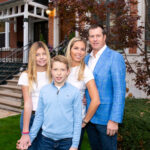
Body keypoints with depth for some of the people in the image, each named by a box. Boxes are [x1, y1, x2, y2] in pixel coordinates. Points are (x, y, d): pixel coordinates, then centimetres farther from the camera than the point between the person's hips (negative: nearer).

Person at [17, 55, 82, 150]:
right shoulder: (44, 90, -1)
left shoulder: (75, 92, -7)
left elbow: (77, 119, -5)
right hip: (46, 139, 2)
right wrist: (31, 137, 4)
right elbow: (39, 116, 4)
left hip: (67, 140, -1)